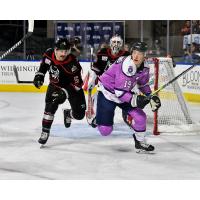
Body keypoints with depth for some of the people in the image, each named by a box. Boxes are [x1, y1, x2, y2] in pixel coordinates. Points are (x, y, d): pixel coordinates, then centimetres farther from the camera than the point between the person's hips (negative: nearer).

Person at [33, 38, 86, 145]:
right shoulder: (49, 54, -20)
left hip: (71, 87, -2)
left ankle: (68, 113, 32)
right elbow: (43, 65, 5)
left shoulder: (72, 63, -33)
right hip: (55, 85, 2)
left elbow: (77, 84, -29)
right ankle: (45, 132, -8)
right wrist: (39, 76, -5)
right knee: (50, 107, -20)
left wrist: (64, 93, -37)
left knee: (79, 114, -4)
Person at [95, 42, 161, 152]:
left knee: (140, 117, -4)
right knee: (105, 130, -9)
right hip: (108, 93, -7)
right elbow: (119, 91, -32)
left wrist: (151, 97, 1)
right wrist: (134, 100, -37)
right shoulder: (127, 66, -32)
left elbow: (143, 84, 13)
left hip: (125, 94, 7)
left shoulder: (144, 68, -6)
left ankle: (140, 143, 18)